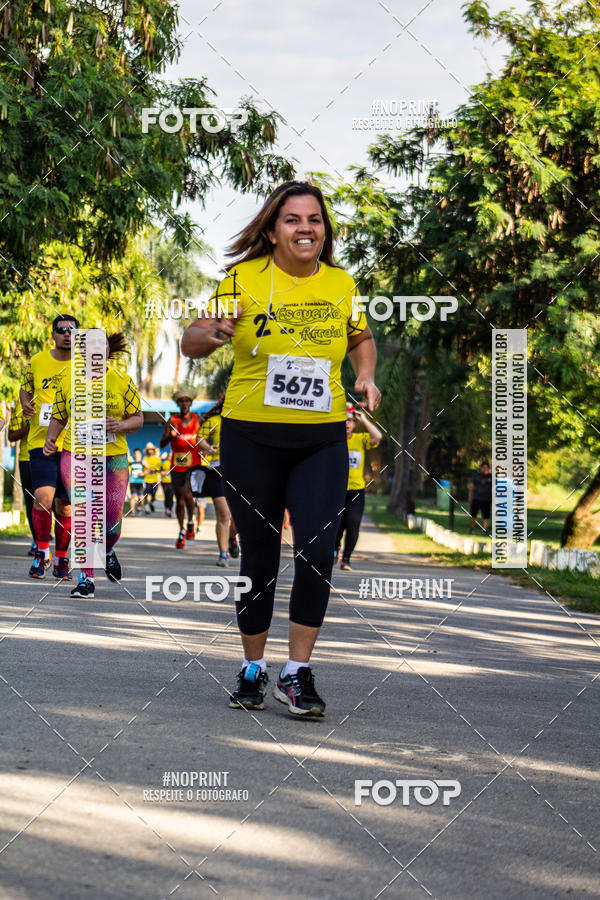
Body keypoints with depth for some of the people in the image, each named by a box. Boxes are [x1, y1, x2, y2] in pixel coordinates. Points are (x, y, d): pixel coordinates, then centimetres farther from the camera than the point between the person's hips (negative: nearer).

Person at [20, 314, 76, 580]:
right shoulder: (37, 361, 6)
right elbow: (25, 388, 22)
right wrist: (25, 404, 1)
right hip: (41, 441, 0)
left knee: (65, 506, 4)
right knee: (43, 496, -18)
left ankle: (61, 559, 21)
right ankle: (42, 552, -1)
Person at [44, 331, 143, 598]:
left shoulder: (122, 381, 2)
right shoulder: (68, 382, 3)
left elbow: (138, 418, 7)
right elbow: (58, 417, 14)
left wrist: (120, 425, -13)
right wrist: (51, 439, -4)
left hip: (113, 457, 1)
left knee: (112, 515, -1)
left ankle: (108, 551, 35)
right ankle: (86, 579, -6)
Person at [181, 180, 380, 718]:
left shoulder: (341, 284, 4)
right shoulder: (246, 278, -6)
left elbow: (361, 337, 24)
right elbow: (191, 344, -11)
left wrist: (366, 376, 3)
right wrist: (206, 334, -35)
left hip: (323, 438, 2)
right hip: (252, 436, -2)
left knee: (318, 549, -11)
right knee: (259, 555, 6)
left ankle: (299, 674, -1)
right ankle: (253, 669, 23)